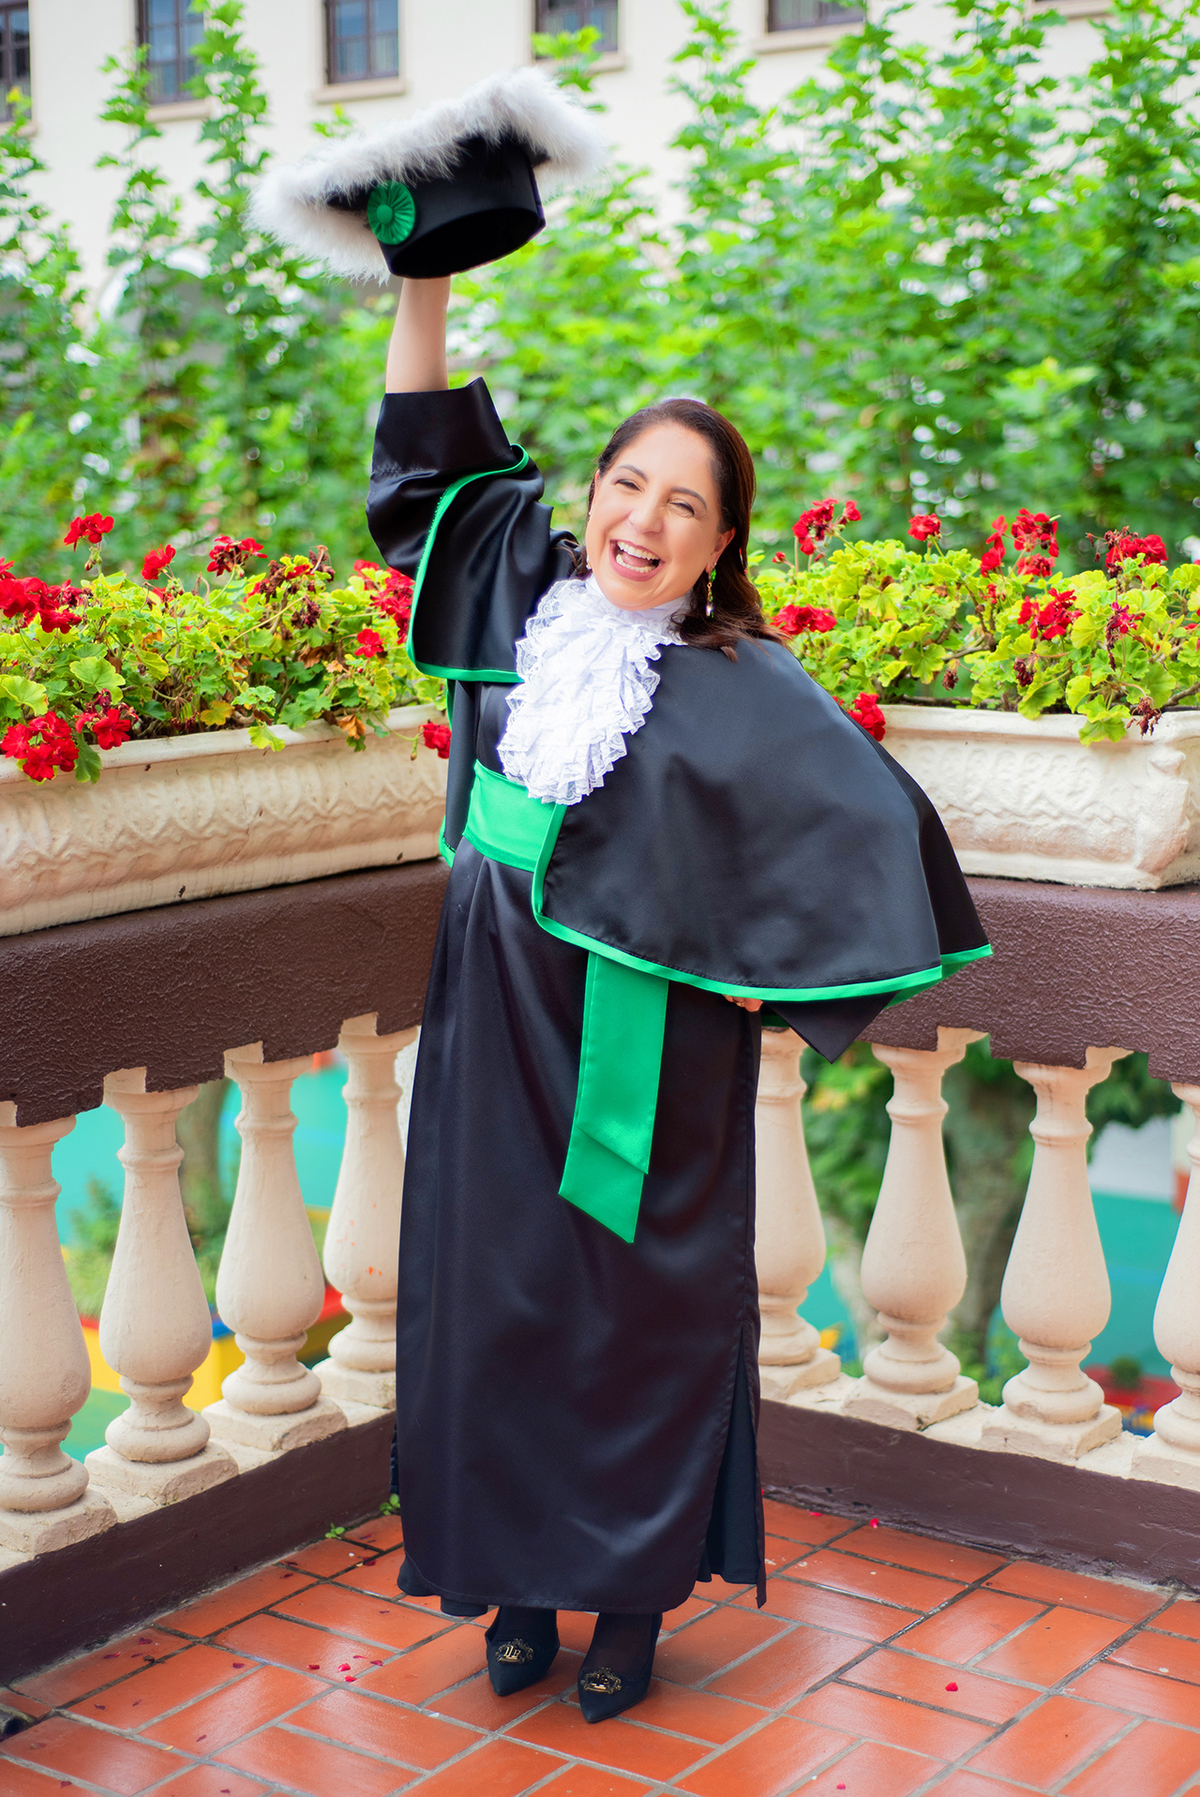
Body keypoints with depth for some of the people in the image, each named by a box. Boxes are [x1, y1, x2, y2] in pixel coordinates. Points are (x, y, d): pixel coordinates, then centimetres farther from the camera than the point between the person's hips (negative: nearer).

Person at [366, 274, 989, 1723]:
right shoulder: (529, 603, 2)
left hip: (640, 1072, -4)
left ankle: (632, 1599, 22)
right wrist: (424, 285, 4)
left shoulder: (745, 689, -12)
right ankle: (519, 1586, 26)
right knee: (494, 1305, 11)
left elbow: (875, 826, -10)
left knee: (640, 1324, 7)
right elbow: (429, 455, 13)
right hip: (496, 1049, 5)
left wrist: (765, 974, -10)